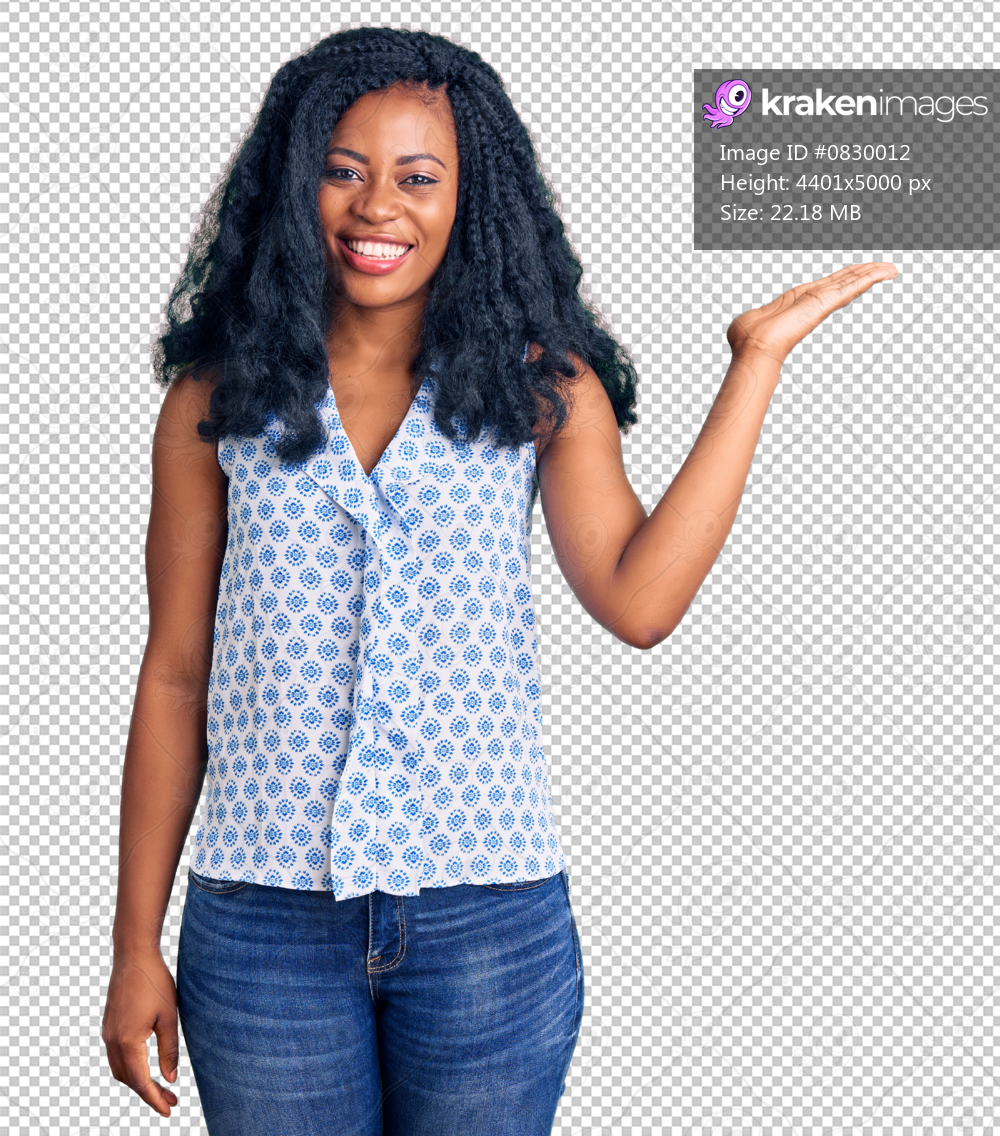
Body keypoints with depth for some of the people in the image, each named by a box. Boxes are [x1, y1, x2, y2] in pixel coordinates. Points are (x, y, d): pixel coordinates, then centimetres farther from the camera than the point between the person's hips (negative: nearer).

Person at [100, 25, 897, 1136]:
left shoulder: (540, 387, 2)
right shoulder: (218, 398, 2)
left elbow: (637, 601, -14)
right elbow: (174, 678, 3)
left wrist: (757, 360, -10)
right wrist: (136, 948, 4)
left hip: (489, 919, 0)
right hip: (262, 920, 1)